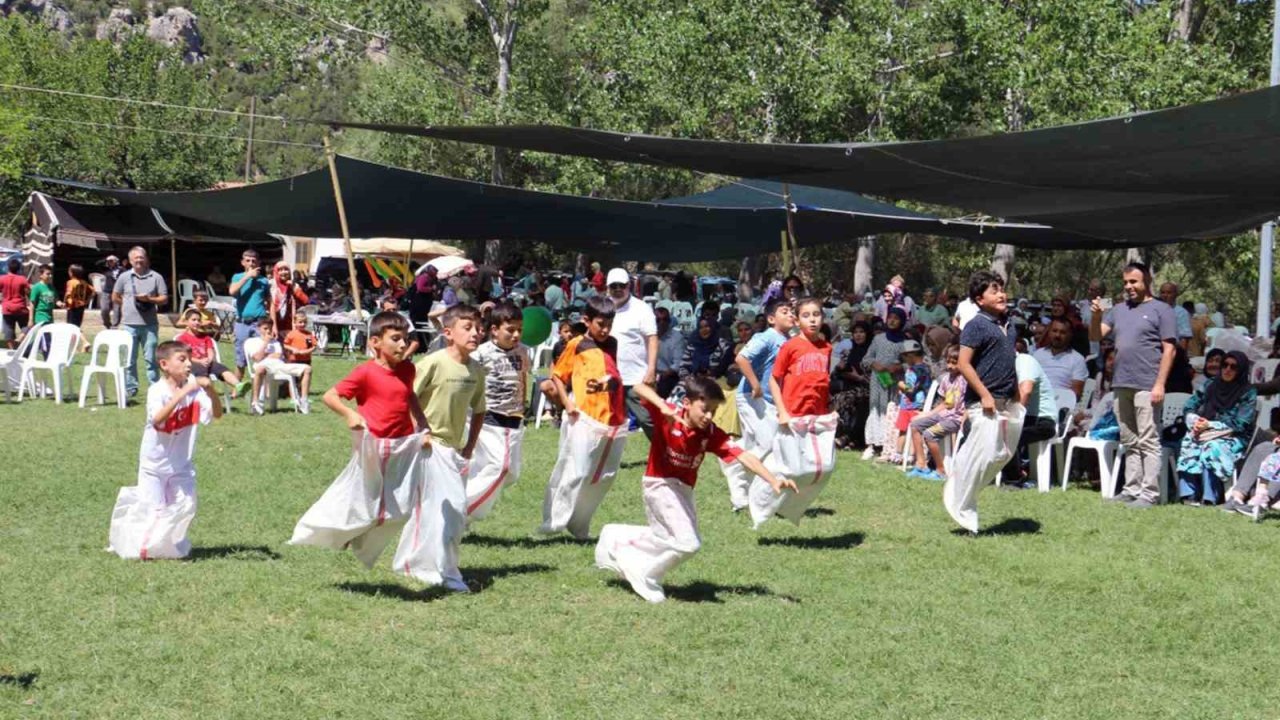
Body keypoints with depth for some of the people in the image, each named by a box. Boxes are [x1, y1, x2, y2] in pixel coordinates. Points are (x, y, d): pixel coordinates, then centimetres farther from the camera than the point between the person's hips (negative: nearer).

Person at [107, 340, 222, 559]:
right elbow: (158, 419, -37)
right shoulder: (157, 390, -19)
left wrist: (210, 390, -33)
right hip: (155, 461, -4)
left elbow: (217, 414, -15)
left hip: (181, 463, 4)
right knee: (153, 507, -2)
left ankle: (168, 543, 25)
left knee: (185, 506, 1)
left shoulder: (194, 389, -7)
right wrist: (183, 392, -44)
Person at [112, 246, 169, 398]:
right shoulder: (124, 277, 6)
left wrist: (149, 299, -13)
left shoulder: (155, 277, 4)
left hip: (150, 324, -1)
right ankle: (130, 388, 12)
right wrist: (128, 306, 10)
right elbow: (115, 297, 15)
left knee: (151, 357, 0)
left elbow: (164, 298, 2)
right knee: (129, 358, 4)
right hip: (130, 324, 1)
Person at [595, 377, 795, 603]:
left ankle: (616, 539, 46)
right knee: (688, 543, -17)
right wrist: (663, 407, -52)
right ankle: (647, 578, 2)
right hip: (659, 483, -6)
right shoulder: (668, 416, -22)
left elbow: (744, 457, -23)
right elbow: (639, 388, -34)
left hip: (683, 489, 6)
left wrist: (773, 481, -36)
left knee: (665, 538, 26)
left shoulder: (712, 434, -14)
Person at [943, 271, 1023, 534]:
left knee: (1003, 453, 10)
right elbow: (964, 363, -15)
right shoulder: (976, 325, -11)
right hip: (984, 402, -8)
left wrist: (1016, 396, 18)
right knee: (983, 454, -10)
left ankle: (958, 490, 23)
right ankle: (962, 509, 2)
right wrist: (984, 394, -19)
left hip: (1007, 402, 8)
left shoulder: (1007, 324, 13)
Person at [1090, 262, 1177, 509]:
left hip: (1146, 386, -7)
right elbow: (1095, 336, 15)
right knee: (1129, 442, 11)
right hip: (1121, 385, 7)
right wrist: (1096, 315, -5)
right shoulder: (1119, 310, 17)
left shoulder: (1160, 310, -2)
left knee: (1148, 441, -7)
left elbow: (1169, 349, -7)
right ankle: (1132, 489, 16)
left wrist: (1160, 384, -14)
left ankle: (1149, 493, -7)